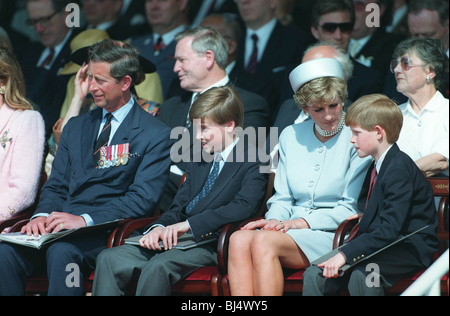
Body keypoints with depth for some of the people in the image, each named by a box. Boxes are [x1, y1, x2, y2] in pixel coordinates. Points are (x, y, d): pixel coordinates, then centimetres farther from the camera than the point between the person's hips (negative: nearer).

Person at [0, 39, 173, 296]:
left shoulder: (156, 135, 2)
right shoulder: (76, 127, 23)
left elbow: (143, 198, -8)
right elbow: (56, 186, 19)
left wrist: (85, 219, -20)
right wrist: (42, 215, -6)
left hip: (108, 234, -5)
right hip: (60, 226, 5)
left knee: (62, 251, -37)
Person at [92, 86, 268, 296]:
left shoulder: (252, 163, -2)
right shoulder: (198, 162, 25)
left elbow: (244, 207, -19)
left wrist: (188, 224, -23)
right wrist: (159, 228, -5)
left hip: (211, 246, -8)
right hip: (177, 240, 8)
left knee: (159, 264, -35)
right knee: (109, 259, -11)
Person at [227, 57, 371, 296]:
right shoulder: (291, 136, 16)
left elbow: (351, 209, -4)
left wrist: (304, 222, -14)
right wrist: (275, 220, -5)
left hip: (333, 234, -5)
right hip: (292, 231, 5)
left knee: (264, 241, -32)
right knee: (239, 239, -27)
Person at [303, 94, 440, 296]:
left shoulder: (399, 169, -15)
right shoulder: (376, 168, 17)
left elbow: (389, 229, -25)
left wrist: (346, 254, -30)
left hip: (410, 249, -9)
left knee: (361, 275, -37)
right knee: (314, 275, -10)